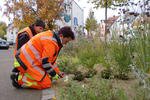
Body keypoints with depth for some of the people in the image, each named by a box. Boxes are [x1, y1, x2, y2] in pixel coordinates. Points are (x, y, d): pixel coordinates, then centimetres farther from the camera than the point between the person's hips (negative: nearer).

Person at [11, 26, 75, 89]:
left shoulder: (52, 36, 13)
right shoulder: (51, 42, -20)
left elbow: (50, 59, 19)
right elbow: (45, 61, -19)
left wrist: (58, 72, 17)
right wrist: (53, 73, -4)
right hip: (28, 61, -10)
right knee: (46, 83, -8)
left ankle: (21, 75, 11)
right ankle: (20, 79, -8)